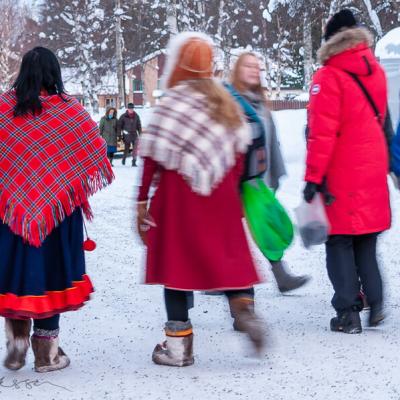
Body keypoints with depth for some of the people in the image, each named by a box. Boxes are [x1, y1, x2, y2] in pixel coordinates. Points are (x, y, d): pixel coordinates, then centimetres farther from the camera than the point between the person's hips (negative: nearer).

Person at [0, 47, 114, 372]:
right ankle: (46, 351, 12)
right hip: (59, 205, -1)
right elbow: (96, 149, -2)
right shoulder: (69, 109, -8)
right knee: (50, 268, 7)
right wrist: (76, 178, 17)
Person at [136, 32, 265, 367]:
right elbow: (239, 151, 11)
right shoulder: (224, 101, 8)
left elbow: (154, 156, -11)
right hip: (221, 197, 5)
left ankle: (179, 342, 5)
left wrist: (142, 201, -7)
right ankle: (244, 305, -7)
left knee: (176, 261, 3)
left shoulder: (172, 102, -9)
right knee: (228, 256, 14)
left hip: (179, 193, -5)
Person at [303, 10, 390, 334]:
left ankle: (348, 313, 2)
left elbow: (322, 132, -18)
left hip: (341, 176, -6)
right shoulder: (375, 71, 8)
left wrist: (313, 176, -15)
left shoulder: (329, 77, -13)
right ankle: (376, 303, 11)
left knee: (340, 243, 2)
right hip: (373, 171, 6)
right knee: (366, 245, 16)